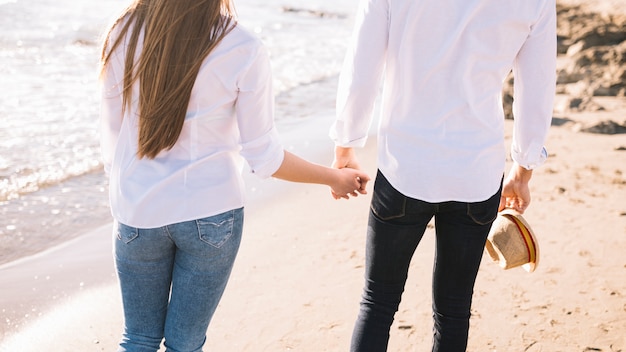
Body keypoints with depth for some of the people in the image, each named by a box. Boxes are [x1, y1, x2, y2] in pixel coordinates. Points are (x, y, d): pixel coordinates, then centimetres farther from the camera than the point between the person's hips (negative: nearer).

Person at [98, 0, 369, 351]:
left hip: (139, 212, 2)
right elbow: (264, 157, -10)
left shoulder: (124, 33, -7)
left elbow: (113, 138, 1)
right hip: (210, 213, -2)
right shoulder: (244, 51, -15)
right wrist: (335, 177, 5)